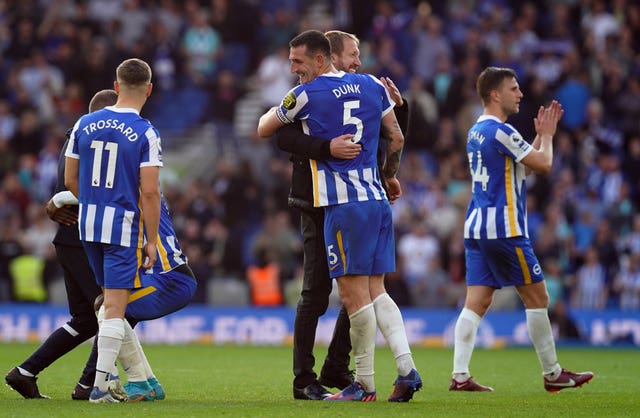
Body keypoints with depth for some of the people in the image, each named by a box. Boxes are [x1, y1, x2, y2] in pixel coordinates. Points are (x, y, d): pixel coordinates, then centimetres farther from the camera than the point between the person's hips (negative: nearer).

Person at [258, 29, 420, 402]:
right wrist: (390, 176, 33)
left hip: (343, 204, -7)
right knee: (376, 291, 11)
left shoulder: (306, 95, -6)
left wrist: (274, 111, 31)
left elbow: (263, 131, 9)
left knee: (354, 293, -3)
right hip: (378, 200, 7)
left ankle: (364, 384, 0)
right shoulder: (372, 85, 10)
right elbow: (396, 138, 17)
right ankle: (407, 368, -2)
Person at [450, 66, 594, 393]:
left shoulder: (477, 131, 16)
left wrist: (540, 134, 21)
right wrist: (547, 135, 7)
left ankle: (460, 376, -6)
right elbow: (542, 164, -10)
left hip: (476, 228, 9)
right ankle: (552, 374, 7)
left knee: (476, 302, 3)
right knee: (537, 297, 1)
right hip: (503, 228, -9)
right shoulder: (500, 131, -14)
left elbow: (524, 164, 24)